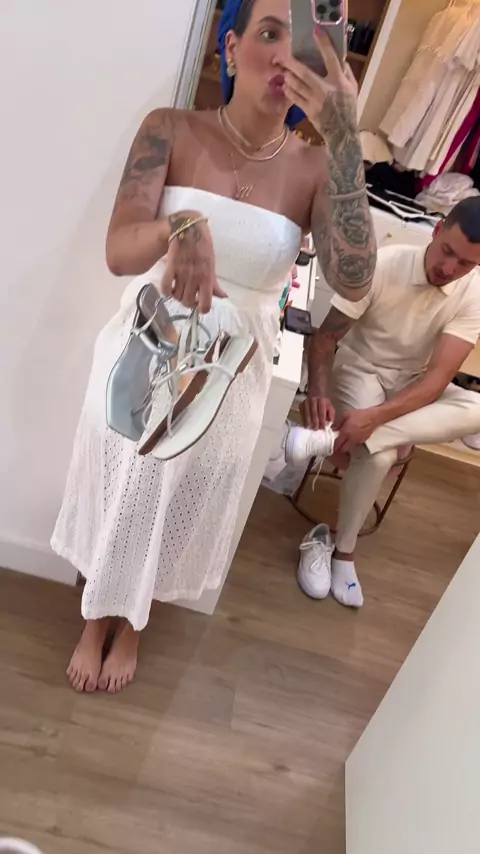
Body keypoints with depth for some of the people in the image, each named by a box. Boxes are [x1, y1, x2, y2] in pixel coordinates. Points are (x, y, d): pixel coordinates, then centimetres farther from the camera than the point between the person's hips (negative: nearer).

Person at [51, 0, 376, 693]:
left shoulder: (315, 170, -9)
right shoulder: (172, 131, -8)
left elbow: (353, 283, -26)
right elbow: (119, 252, -20)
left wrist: (345, 139, -31)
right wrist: (180, 226, -42)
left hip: (230, 377, 1)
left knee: (175, 511, 18)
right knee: (115, 499, 17)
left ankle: (132, 626, 49)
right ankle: (95, 621, 48)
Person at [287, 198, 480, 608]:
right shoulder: (382, 265, -20)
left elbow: (439, 374, -24)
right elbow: (326, 336, -17)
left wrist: (374, 417, -40)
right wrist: (318, 392, -37)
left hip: (415, 385, 3)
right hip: (360, 370, -3)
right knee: (380, 456, -32)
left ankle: (331, 438, -36)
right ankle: (343, 551, -8)